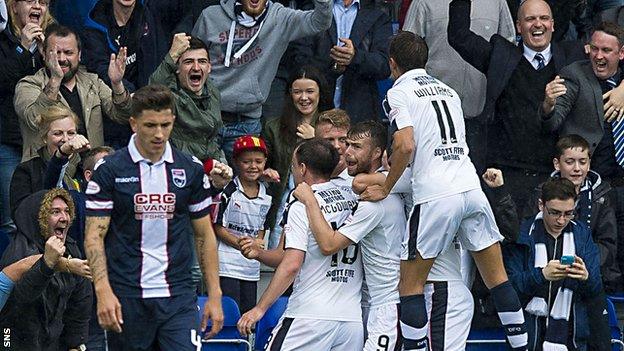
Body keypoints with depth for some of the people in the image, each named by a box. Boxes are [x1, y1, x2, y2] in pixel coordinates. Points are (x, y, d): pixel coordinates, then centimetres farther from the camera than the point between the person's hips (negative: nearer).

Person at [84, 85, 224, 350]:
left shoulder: (191, 170, 6)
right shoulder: (109, 170, -2)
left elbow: (204, 234, 12)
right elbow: (94, 236, -4)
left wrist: (214, 295, 7)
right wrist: (103, 291, -17)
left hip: (178, 296, 1)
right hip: (126, 297, -1)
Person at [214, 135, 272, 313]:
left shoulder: (266, 196, 9)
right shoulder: (228, 191, -9)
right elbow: (217, 227, -10)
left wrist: (258, 244, -3)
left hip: (252, 267, 6)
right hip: (227, 264, -6)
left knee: (249, 311, 7)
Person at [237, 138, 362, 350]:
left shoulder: (301, 207, -7)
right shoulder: (353, 201, 9)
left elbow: (291, 265, -14)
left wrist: (259, 308, -11)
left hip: (310, 315, -6)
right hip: (352, 317, 6)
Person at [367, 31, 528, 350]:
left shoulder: (398, 92, 1)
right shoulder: (448, 90, 21)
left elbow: (406, 146, -14)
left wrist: (385, 189, -2)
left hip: (435, 195, -6)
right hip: (471, 188, 6)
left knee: (410, 284, 5)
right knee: (496, 276, 13)